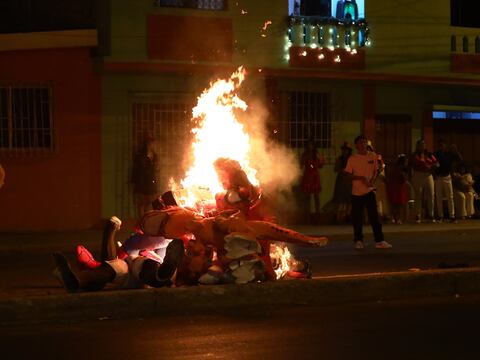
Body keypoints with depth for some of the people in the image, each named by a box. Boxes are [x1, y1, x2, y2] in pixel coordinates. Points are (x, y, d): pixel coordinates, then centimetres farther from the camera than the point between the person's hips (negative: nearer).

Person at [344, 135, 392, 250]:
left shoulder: (372, 156, 5)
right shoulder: (352, 159, -3)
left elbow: (375, 170, 14)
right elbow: (348, 175, -3)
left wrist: (373, 179, -6)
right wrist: (361, 178, -17)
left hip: (369, 190, 1)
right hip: (356, 192, -1)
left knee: (374, 216, -4)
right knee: (357, 218, 3)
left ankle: (379, 241, -2)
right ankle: (358, 241, 14)